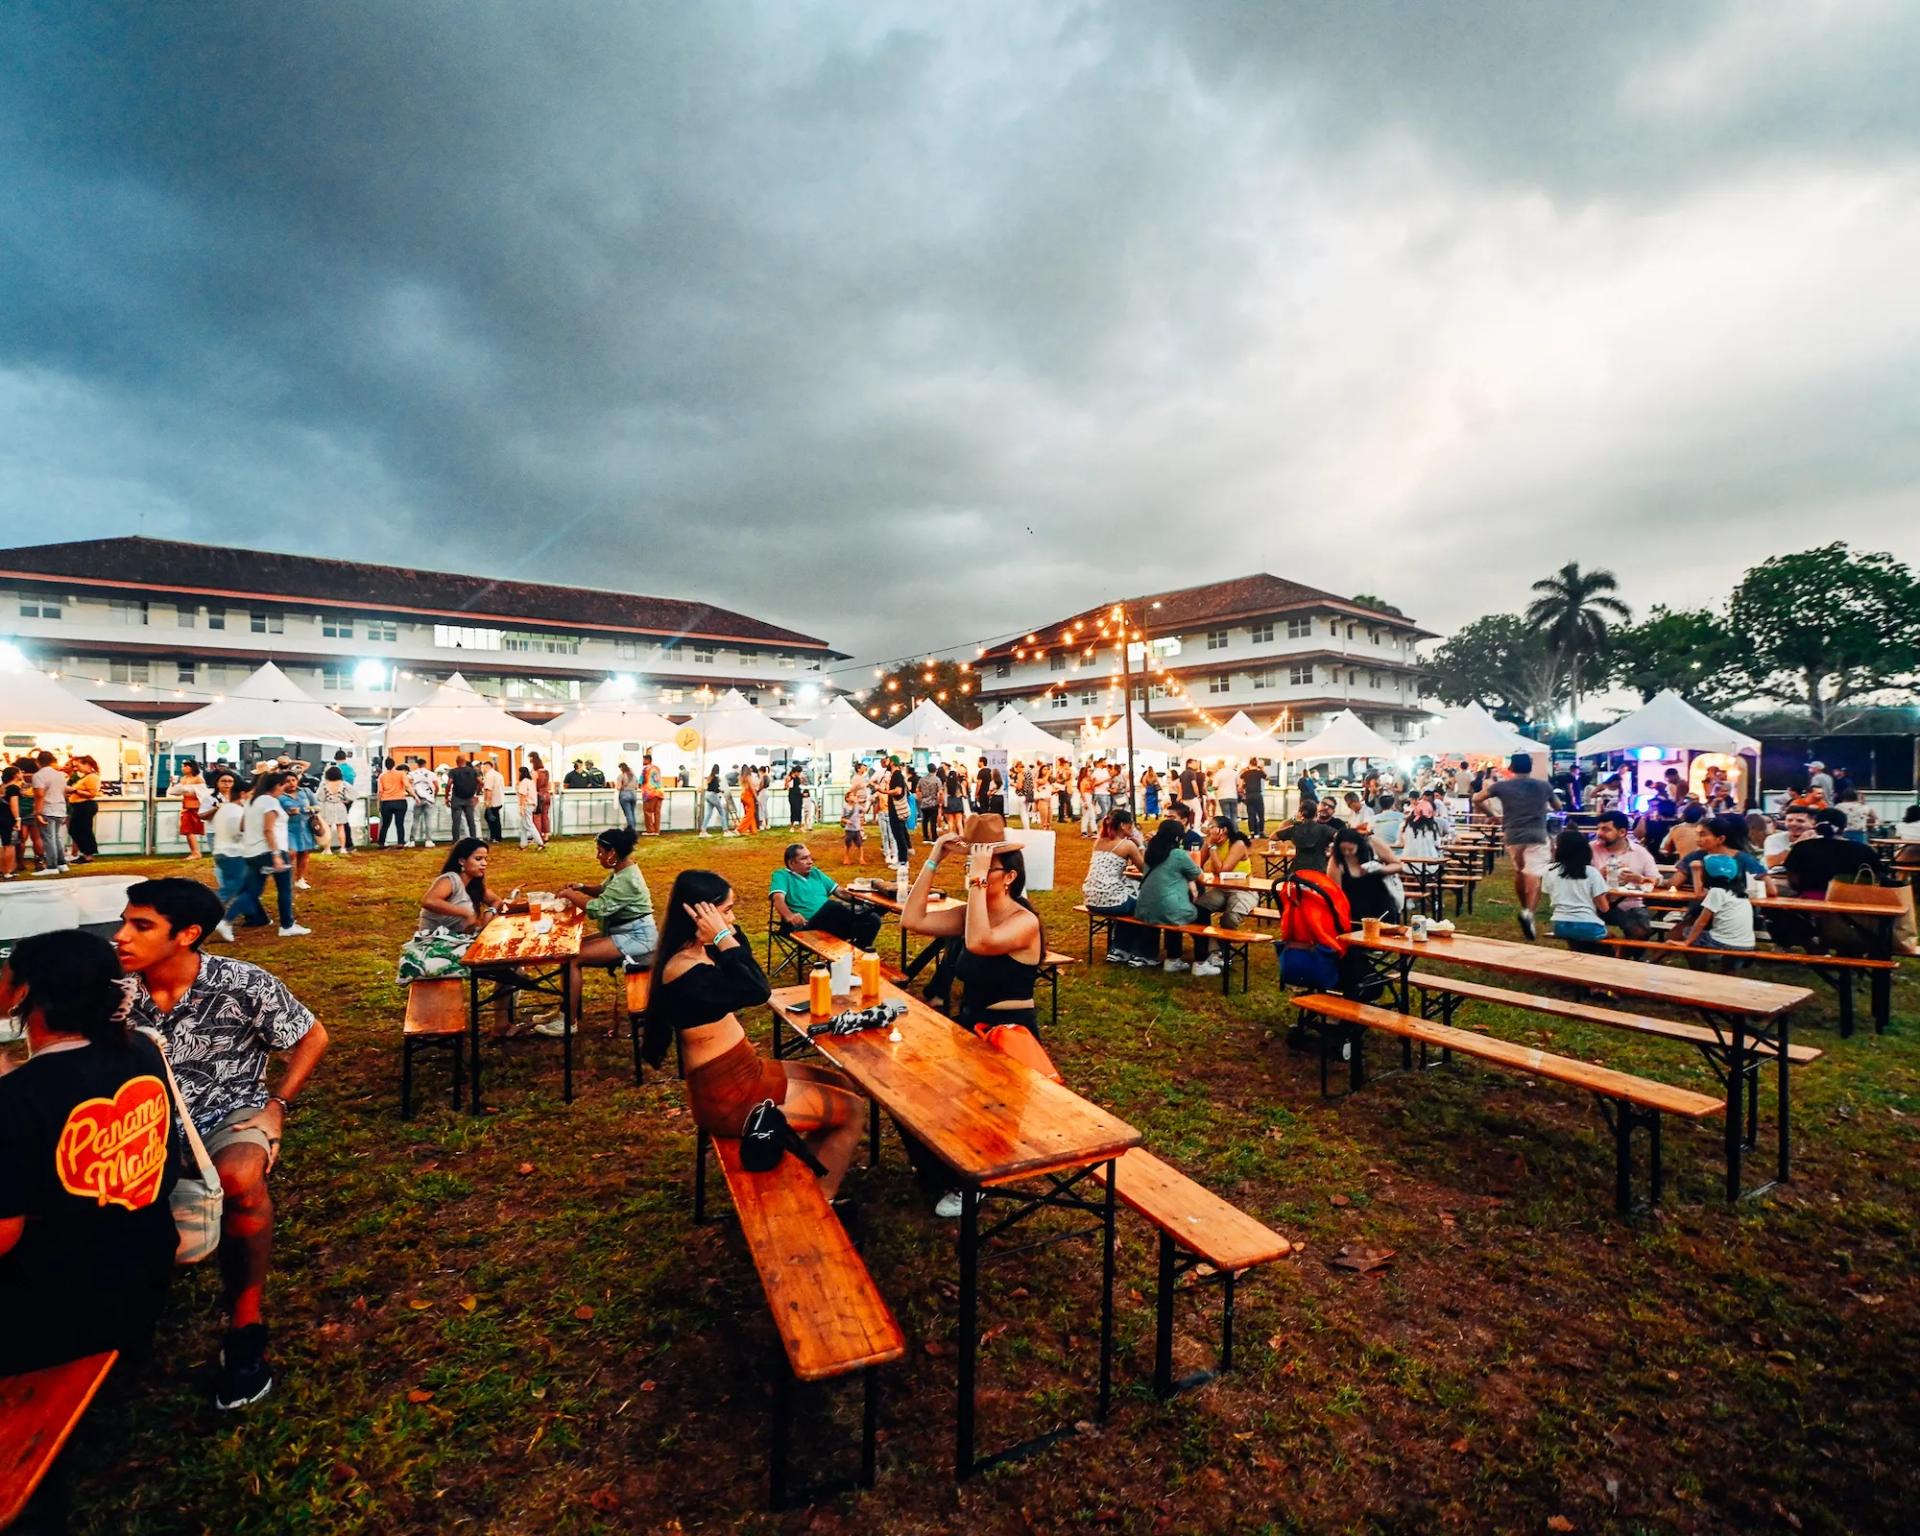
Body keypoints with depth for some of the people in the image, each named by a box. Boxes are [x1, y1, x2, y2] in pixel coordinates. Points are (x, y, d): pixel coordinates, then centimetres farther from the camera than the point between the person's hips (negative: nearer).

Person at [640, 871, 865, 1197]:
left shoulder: (698, 952, 3)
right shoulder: (685, 969, -27)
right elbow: (757, 990, -32)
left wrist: (726, 934, 3)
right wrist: (723, 936, -25)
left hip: (742, 1070, 10)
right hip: (726, 1094, -10)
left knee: (841, 1086, 19)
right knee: (854, 1110, -2)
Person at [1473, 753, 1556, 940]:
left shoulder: (1502, 785, 4)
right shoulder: (1544, 786, 8)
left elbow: (1477, 800, 3)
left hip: (1512, 836, 2)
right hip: (1536, 836, -1)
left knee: (1519, 872, 20)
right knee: (1534, 876, -9)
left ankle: (1524, 909, 32)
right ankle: (1528, 912, -29)